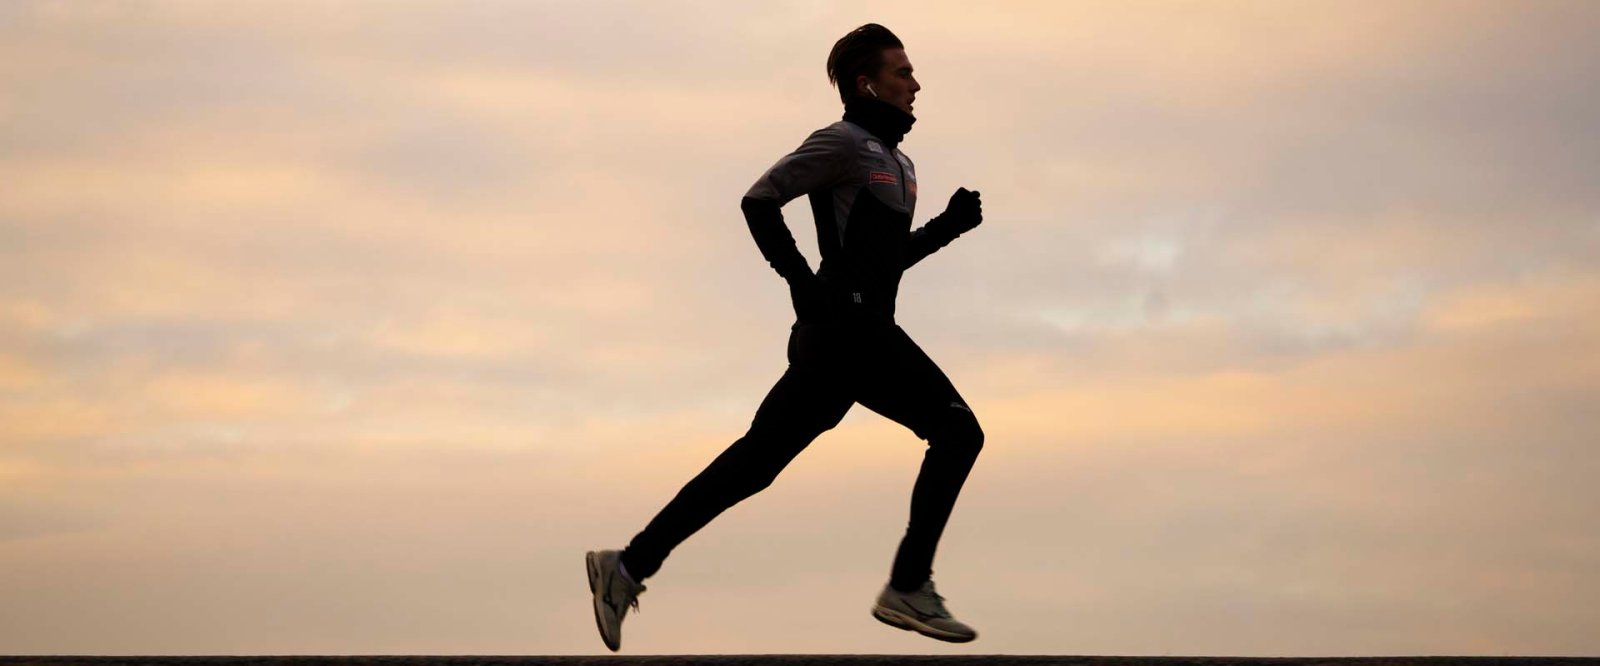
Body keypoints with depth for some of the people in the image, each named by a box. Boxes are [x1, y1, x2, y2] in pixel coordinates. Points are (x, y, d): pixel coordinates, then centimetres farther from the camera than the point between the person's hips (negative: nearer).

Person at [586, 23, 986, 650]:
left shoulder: (897, 162, 24)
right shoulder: (844, 142, -6)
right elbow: (759, 200, -13)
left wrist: (948, 225, 15)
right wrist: (805, 284, -17)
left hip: (860, 333, 9)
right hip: (847, 331, -9)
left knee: (756, 461, 5)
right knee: (956, 429, -9)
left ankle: (630, 565, 4)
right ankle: (908, 588, -7)